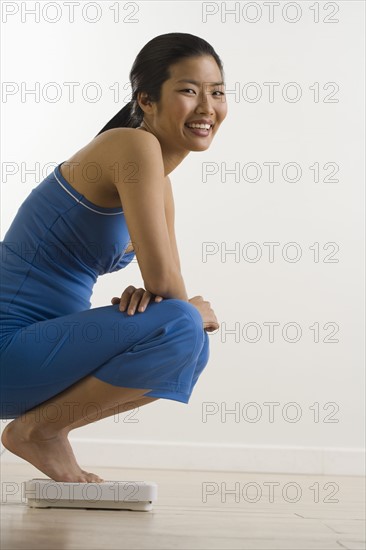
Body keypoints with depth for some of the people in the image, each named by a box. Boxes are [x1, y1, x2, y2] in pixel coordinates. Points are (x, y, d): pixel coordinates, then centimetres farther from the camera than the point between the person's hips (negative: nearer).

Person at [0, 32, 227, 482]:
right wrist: (195, 311, 0)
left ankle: (47, 424, 11)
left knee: (192, 350, 14)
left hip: (39, 348, 10)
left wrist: (145, 296, -11)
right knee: (180, 328, -23)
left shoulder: (161, 187, 12)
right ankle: (38, 430, -6)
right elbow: (162, 280, -21)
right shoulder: (135, 146, -16)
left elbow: (166, 285, 12)